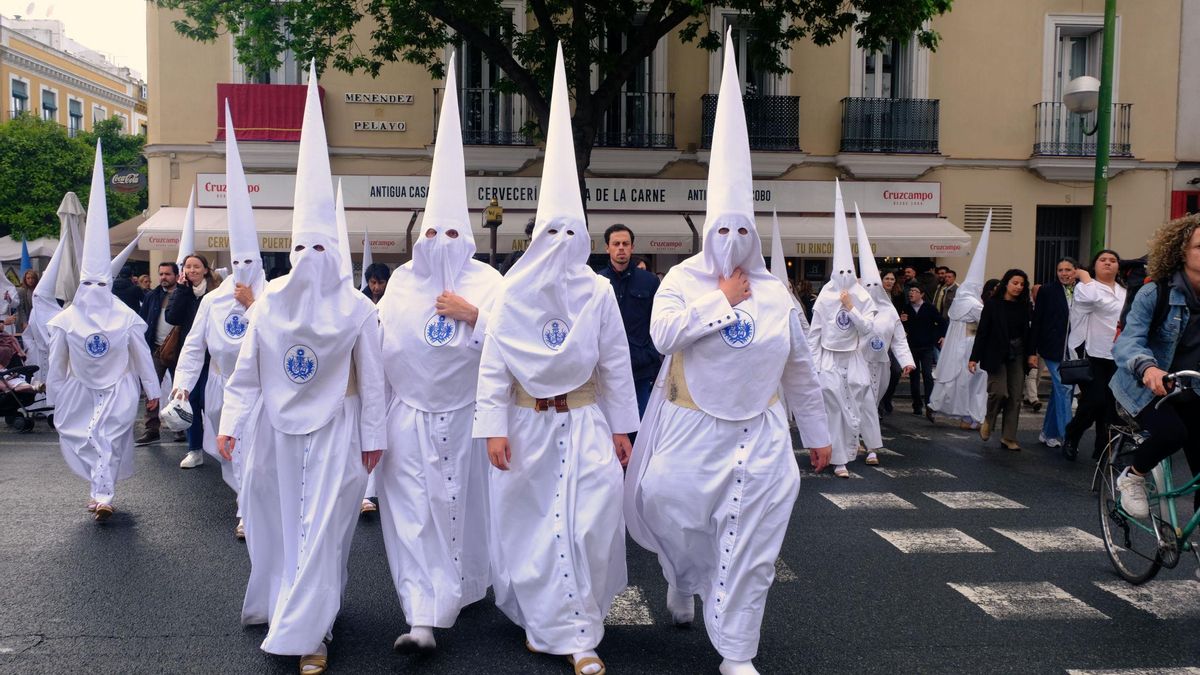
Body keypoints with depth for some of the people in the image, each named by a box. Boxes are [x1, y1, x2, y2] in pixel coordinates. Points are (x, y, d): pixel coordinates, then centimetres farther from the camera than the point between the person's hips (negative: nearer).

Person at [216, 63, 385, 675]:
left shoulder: (357, 308, -4)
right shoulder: (268, 304, 2)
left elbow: (371, 378, -1)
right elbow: (246, 372, 5)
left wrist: (372, 437, -1)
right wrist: (230, 424, -1)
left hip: (334, 430, -3)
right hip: (278, 429, 3)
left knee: (322, 527, -3)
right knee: (277, 523, 11)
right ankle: (280, 605, 33)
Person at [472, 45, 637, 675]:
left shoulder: (599, 292, 1)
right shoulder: (513, 292, -3)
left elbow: (617, 363, 3)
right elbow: (493, 363, -4)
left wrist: (621, 428, 2)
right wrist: (494, 428, -10)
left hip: (583, 422, 0)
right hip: (527, 424, 0)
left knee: (587, 525, -8)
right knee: (530, 526, 7)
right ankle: (545, 621, 23)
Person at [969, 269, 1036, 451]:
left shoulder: (1025, 307, 6)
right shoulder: (992, 304, -4)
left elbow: (1028, 332, 8)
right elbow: (982, 332, -5)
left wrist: (1031, 353, -5)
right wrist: (974, 357, -8)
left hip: (1017, 356, 4)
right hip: (996, 355, -4)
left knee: (1015, 398, 2)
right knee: (999, 392, -15)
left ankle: (1009, 438, 9)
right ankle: (988, 422, 15)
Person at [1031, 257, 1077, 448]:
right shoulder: (1047, 291, -2)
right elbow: (1037, 320, -2)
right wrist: (1034, 348, -6)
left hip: (1073, 350, 3)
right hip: (1053, 349, -3)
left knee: (1058, 391, 11)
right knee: (1064, 387, -10)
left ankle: (1048, 433, 22)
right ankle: (1066, 435, -7)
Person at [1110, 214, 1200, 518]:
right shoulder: (1155, 292, -15)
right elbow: (1129, 341, -25)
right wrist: (1147, 368, -47)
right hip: (1144, 386, -4)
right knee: (1171, 432, -31)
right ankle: (1132, 477, -1)